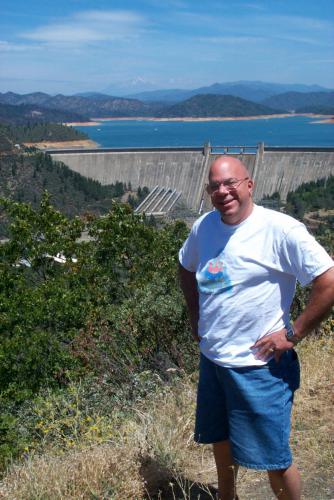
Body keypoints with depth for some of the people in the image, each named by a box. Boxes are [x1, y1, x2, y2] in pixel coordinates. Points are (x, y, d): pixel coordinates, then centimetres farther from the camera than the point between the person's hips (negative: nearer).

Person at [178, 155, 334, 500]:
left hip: (259, 366, -6)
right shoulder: (204, 226, 0)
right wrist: (194, 316, 11)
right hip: (211, 359, 7)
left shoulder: (280, 229, -19)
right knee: (220, 439, 26)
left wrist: (292, 334, -18)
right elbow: (186, 268, 20)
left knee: (273, 459, 6)